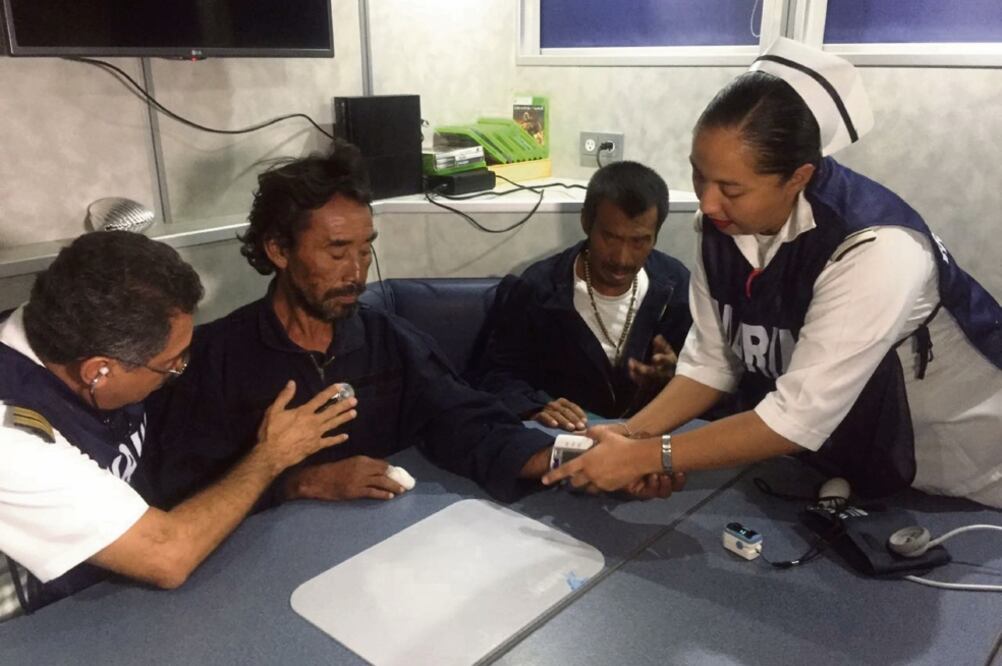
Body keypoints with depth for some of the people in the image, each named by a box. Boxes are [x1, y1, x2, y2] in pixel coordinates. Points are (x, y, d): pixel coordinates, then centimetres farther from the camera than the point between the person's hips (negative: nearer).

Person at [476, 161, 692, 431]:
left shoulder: (678, 286, -4)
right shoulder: (534, 290, -12)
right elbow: (497, 376, -7)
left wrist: (672, 378, -18)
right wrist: (535, 408, -27)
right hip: (559, 438, -2)